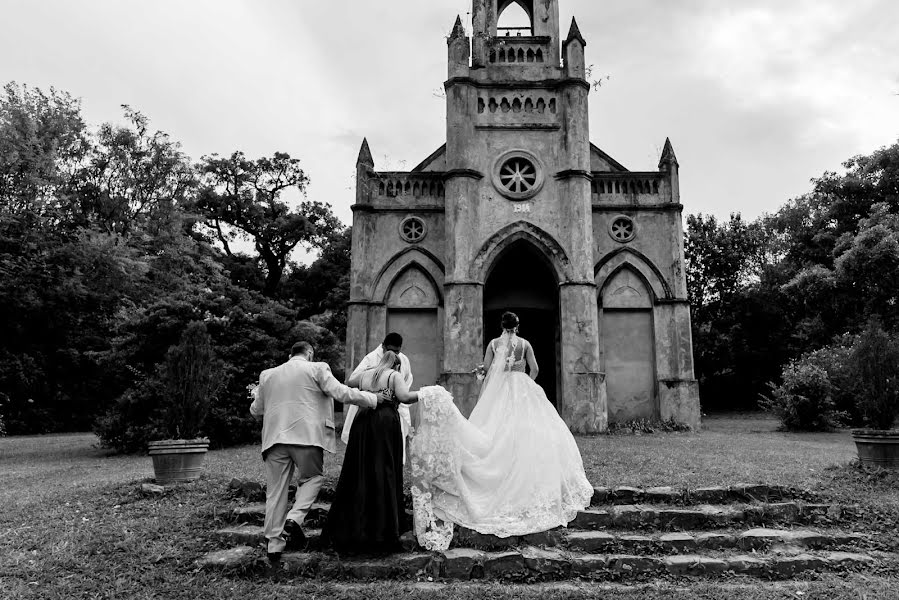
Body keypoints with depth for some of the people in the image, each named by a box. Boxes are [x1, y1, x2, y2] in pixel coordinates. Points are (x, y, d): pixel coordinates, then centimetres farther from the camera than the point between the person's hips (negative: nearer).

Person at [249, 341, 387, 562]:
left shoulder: (268, 375, 15)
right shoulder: (317, 369, 3)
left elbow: (255, 410, 22)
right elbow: (342, 393, -5)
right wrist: (374, 398, 5)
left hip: (275, 437, 4)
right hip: (306, 436, -3)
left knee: (275, 491, 10)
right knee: (313, 477, 17)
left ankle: (274, 544, 13)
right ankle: (295, 518, -5)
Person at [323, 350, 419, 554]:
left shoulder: (365, 374, 16)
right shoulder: (395, 375, 2)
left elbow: (347, 382, 32)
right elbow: (405, 396, -13)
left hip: (362, 422, 5)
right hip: (386, 424, -4)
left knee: (358, 474, 11)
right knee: (384, 476, 3)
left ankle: (348, 529, 15)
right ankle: (381, 532, 7)